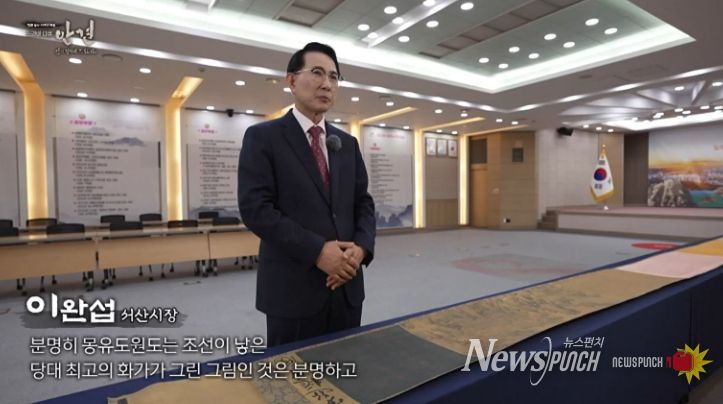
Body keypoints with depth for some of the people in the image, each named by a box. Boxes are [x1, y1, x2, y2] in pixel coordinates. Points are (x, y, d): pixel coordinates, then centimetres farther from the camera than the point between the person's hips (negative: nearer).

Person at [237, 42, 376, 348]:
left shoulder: (347, 143, 12)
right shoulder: (263, 137, -4)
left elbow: (363, 203, 10)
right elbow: (255, 208, -13)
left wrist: (361, 247, -9)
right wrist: (317, 251, -19)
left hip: (346, 285, 5)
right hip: (293, 288, -5)